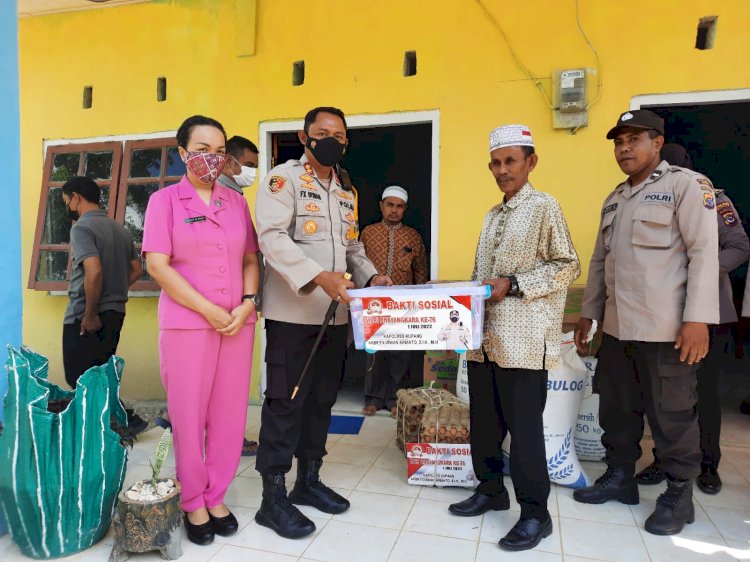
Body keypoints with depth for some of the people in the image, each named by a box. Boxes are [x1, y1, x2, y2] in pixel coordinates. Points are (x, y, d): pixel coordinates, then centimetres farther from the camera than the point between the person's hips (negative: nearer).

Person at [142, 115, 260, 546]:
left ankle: (216, 496, 26)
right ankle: (193, 502, 24)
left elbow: (251, 258, 12)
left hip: (238, 323, 3)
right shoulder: (165, 200, 1)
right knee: (189, 413, 5)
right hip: (187, 323, -3)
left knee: (230, 412, 8)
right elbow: (158, 266, -8)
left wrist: (248, 303, -6)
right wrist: (210, 311, -12)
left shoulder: (237, 202, 11)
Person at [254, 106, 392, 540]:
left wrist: (371, 276, 3)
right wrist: (319, 276, -30)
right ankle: (273, 498, 12)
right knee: (285, 402, -1)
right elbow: (273, 237, -19)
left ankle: (309, 480, 31)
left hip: (334, 313, 7)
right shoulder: (284, 178, -5)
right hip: (292, 312, -7)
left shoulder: (347, 191, 17)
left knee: (322, 399, 15)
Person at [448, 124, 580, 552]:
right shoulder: (493, 216, 18)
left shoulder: (545, 207, -4)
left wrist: (512, 285, -16)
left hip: (523, 340, -7)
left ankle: (535, 513, 14)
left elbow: (568, 267, -9)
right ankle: (491, 489, 31)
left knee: (524, 427, -1)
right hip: (483, 336, 7)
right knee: (484, 421, 13)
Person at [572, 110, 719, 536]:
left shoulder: (686, 184, -2)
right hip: (617, 326, 7)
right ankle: (620, 477, 30)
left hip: (665, 328, -6)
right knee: (617, 409, 14)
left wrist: (698, 319, -18)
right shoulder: (614, 199, 18)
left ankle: (679, 495, 20)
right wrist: (588, 313, 18)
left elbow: (704, 252, -11)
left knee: (672, 416, 4)